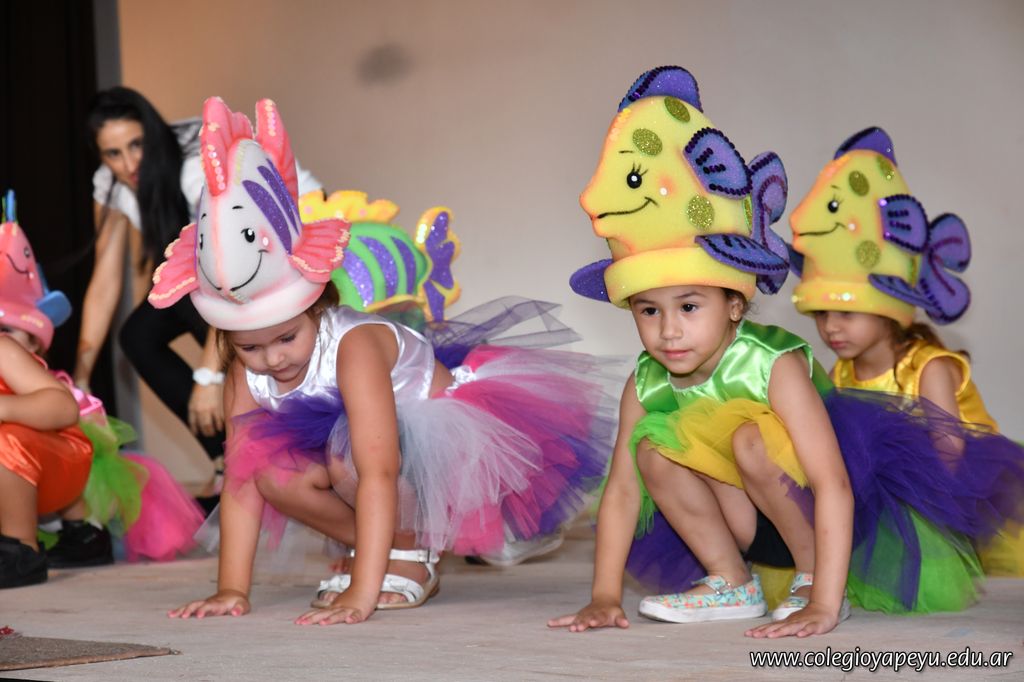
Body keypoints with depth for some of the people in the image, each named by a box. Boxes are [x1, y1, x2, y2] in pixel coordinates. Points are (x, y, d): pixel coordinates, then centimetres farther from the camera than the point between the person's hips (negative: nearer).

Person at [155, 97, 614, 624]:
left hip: (443, 441, -7)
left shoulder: (353, 346, -32)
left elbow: (377, 474, -39)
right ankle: (381, 548, -1)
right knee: (273, 473, -21)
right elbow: (240, 483, -11)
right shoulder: (246, 374, -13)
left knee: (349, 454, -36)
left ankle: (412, 556, -10)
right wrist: (231, 590, -19)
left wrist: (361, 594, -45)